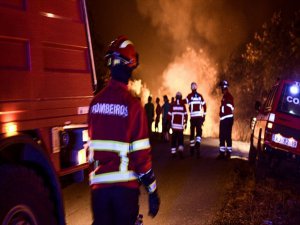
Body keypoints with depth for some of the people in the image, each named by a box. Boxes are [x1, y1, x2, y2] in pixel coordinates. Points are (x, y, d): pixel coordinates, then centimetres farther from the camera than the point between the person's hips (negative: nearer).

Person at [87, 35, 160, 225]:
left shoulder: (95, 102, 3)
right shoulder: (133, 104, -13)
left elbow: (91, 146, 10)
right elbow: (141, 153, -14)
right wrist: (153, 191, -5)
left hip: (98, 183, 4)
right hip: (125, 185, -4)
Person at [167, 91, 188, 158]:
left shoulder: (172, 105, 0)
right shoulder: (183, 105, -1)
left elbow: (169, 115, 1)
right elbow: (185, 115, -1)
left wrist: (169, 123, 13)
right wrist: (185, 123, 12)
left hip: (174, 125, 1)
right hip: (180, 125, -1)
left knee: (174, 138, 10)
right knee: (180, 138, 4)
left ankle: (173, 152, 11)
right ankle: (180, 149, -19)